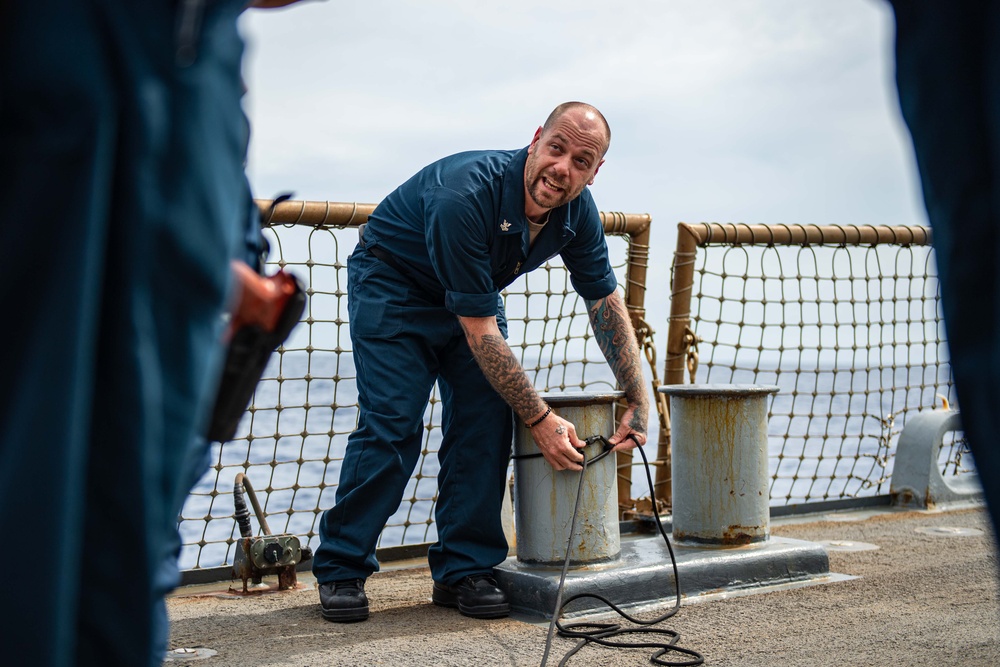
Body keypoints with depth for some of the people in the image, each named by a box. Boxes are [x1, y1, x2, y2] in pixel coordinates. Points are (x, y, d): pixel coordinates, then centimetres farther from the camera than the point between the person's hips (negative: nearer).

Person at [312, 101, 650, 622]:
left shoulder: (576, 212, -16)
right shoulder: (464, 197, -38)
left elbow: (606, 303, -5)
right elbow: (480, 333, -35)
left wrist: (639, 401, -10)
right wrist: (540, 420, -31)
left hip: (476, 295, 6)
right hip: (391, 286, -6)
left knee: (486, 420, -7)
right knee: (392, 423, -15)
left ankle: (464, 569, 3)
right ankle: (341, 568, 0)